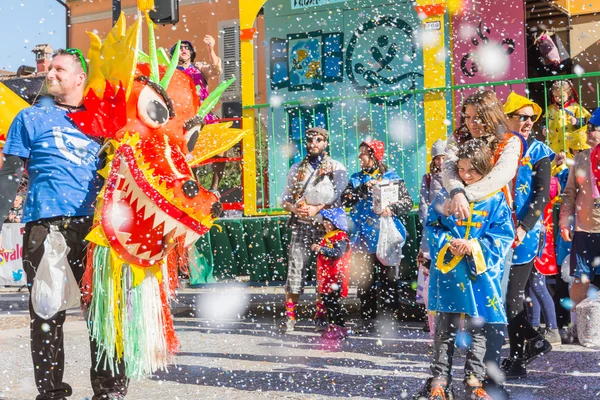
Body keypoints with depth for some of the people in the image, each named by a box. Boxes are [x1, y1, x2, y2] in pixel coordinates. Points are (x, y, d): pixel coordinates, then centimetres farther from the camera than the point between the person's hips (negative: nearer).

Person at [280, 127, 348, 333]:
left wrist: (317, 208, -15)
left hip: (326, 225, -2)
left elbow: (340, 198, -4)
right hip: (300, 226, 2)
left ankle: (321, 315, 11)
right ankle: (289, 316, -4)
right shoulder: (296, 169, 16)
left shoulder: (336, 168, 7)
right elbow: (285, 199, 15)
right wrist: (295, 209, -6)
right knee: (295, 268, -6)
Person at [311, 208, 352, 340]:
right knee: (326, 300, 12)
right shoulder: (327, 237, 18)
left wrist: (321, 249, -24)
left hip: (335, 276, -10)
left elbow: (338, 253, -25)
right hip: (325, 275, 10)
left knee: (333, 302, -8)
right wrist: (316, 249, 12)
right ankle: (332, 326, 20)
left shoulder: (341, 237, -11)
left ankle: (341, 328, -2)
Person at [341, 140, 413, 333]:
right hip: (363, 237, 4)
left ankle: (389, 319, 6)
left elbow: (408, 202, -3)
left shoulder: (391, 177, 1)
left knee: (388, 279, -1)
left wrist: (393, 209, -21)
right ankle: (367, 320, 12)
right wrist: (363, 188, -14)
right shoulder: (356, 178, 12)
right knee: (364, 280, 5)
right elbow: (345, 200, -2)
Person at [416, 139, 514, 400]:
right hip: (447, 268, 1)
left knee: (477, 328, 6)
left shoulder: (495, 198, -1)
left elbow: (504, 234, -3)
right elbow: (432, 225, 5)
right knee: (444, 328, 3)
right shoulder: (447, 195, 3)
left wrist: (476, 247, -16)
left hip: (480, 271, 0)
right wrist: (447, 243, -13)